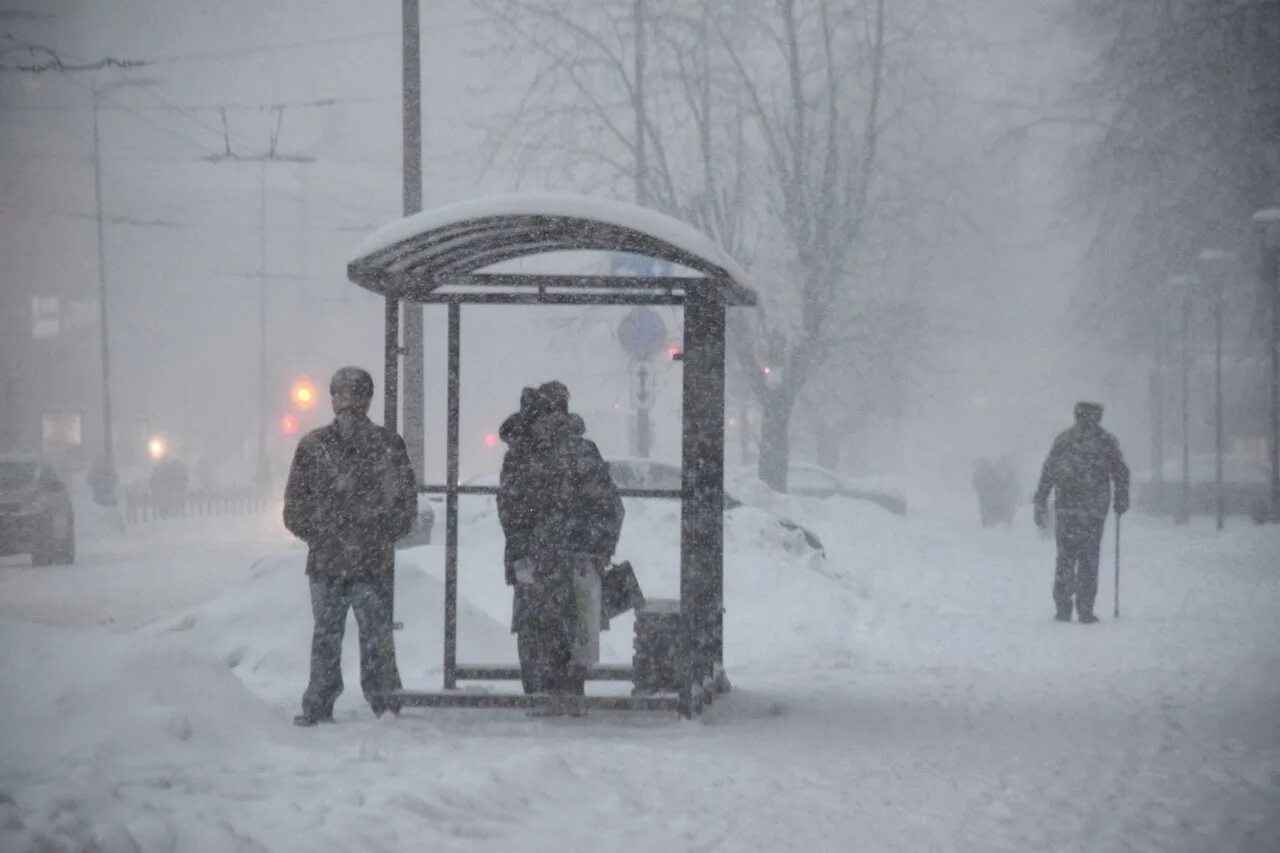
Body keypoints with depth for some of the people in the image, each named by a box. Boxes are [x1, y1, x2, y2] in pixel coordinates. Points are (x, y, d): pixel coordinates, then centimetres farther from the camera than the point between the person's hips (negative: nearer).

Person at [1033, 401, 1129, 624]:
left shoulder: (1063, 440, 7)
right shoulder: (1107, 441, 3)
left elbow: (1047, 473, 5)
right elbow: (1121, 474, 5)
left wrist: (1040, 504, 10)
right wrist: (1122, 501, 17)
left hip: (1065, 507, 1)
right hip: (1094, 509, -1)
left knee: (1065, 558, 7)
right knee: (1089, 560, 3)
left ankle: (1063, 608, 0)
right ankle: (1085, 610, -1)